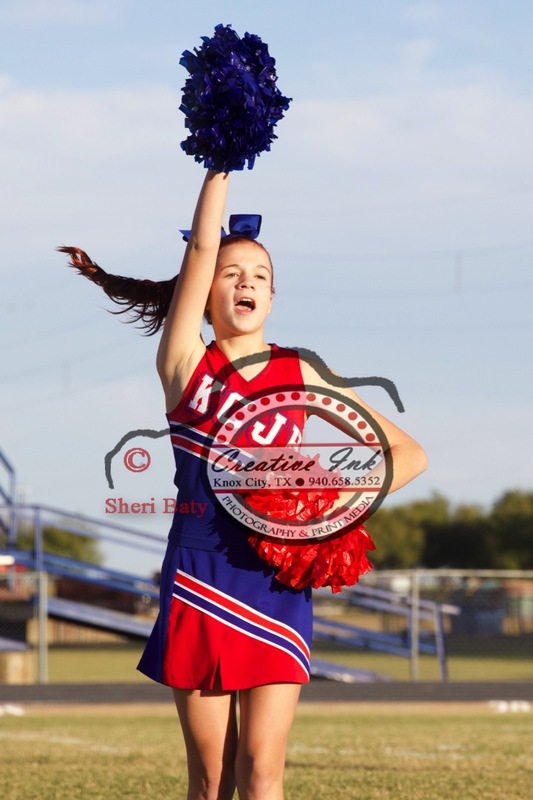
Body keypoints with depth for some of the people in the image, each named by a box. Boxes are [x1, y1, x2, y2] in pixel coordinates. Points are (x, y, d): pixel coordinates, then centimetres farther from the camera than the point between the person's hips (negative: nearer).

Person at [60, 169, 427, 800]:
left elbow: (408, 454, 7)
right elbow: (201, 249, -4)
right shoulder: (185, 366, 5)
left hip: (276, 583, 0)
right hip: (197, 580, 0)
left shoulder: (300, 376, 7)